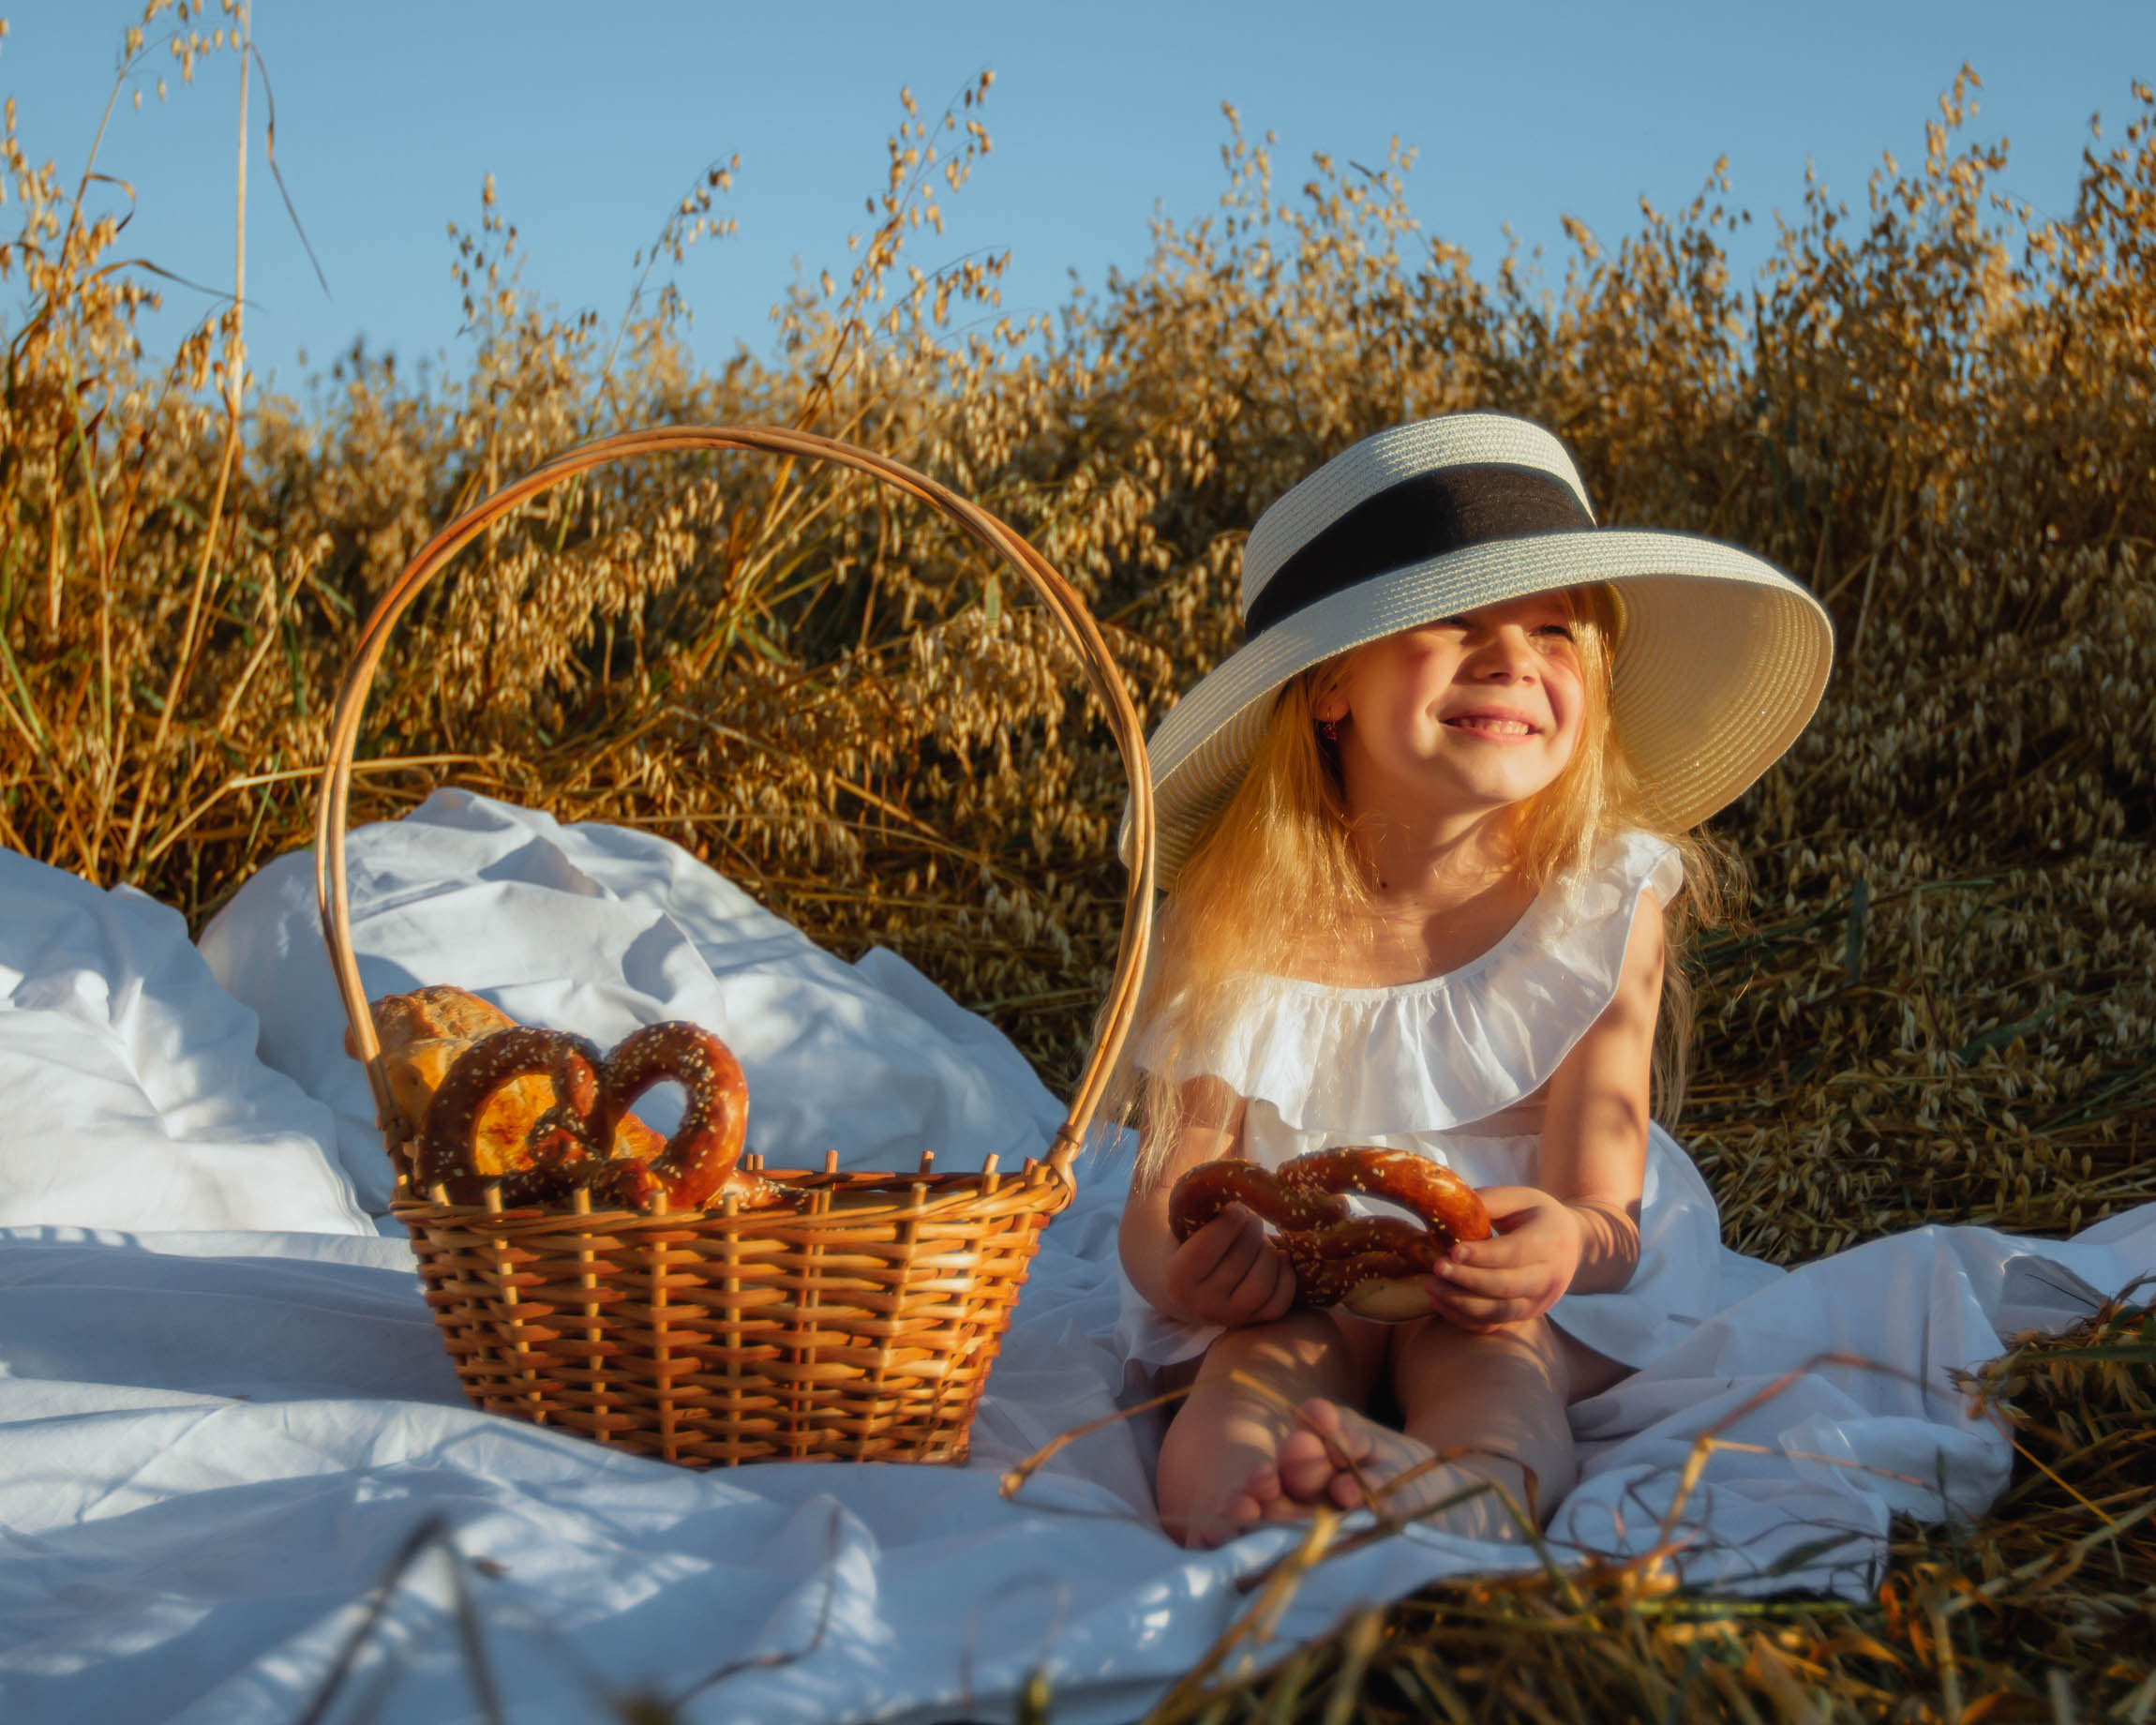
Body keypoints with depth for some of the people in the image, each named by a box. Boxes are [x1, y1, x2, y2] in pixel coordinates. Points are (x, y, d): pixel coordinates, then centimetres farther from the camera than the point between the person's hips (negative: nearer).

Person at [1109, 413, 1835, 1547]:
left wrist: (1566, 1243, -43)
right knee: (1269, 1355, -31)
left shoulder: (1603, 902, -12)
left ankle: (1479, 1492, -65)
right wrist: (1188, 1270, -38)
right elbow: (1168, 1195, -11)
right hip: (1294, 1279, 3)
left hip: (1529, 1298, -3)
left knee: (1482, 1347, -36)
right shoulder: (1232, 913, -12)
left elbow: (1605, 1212, -16)